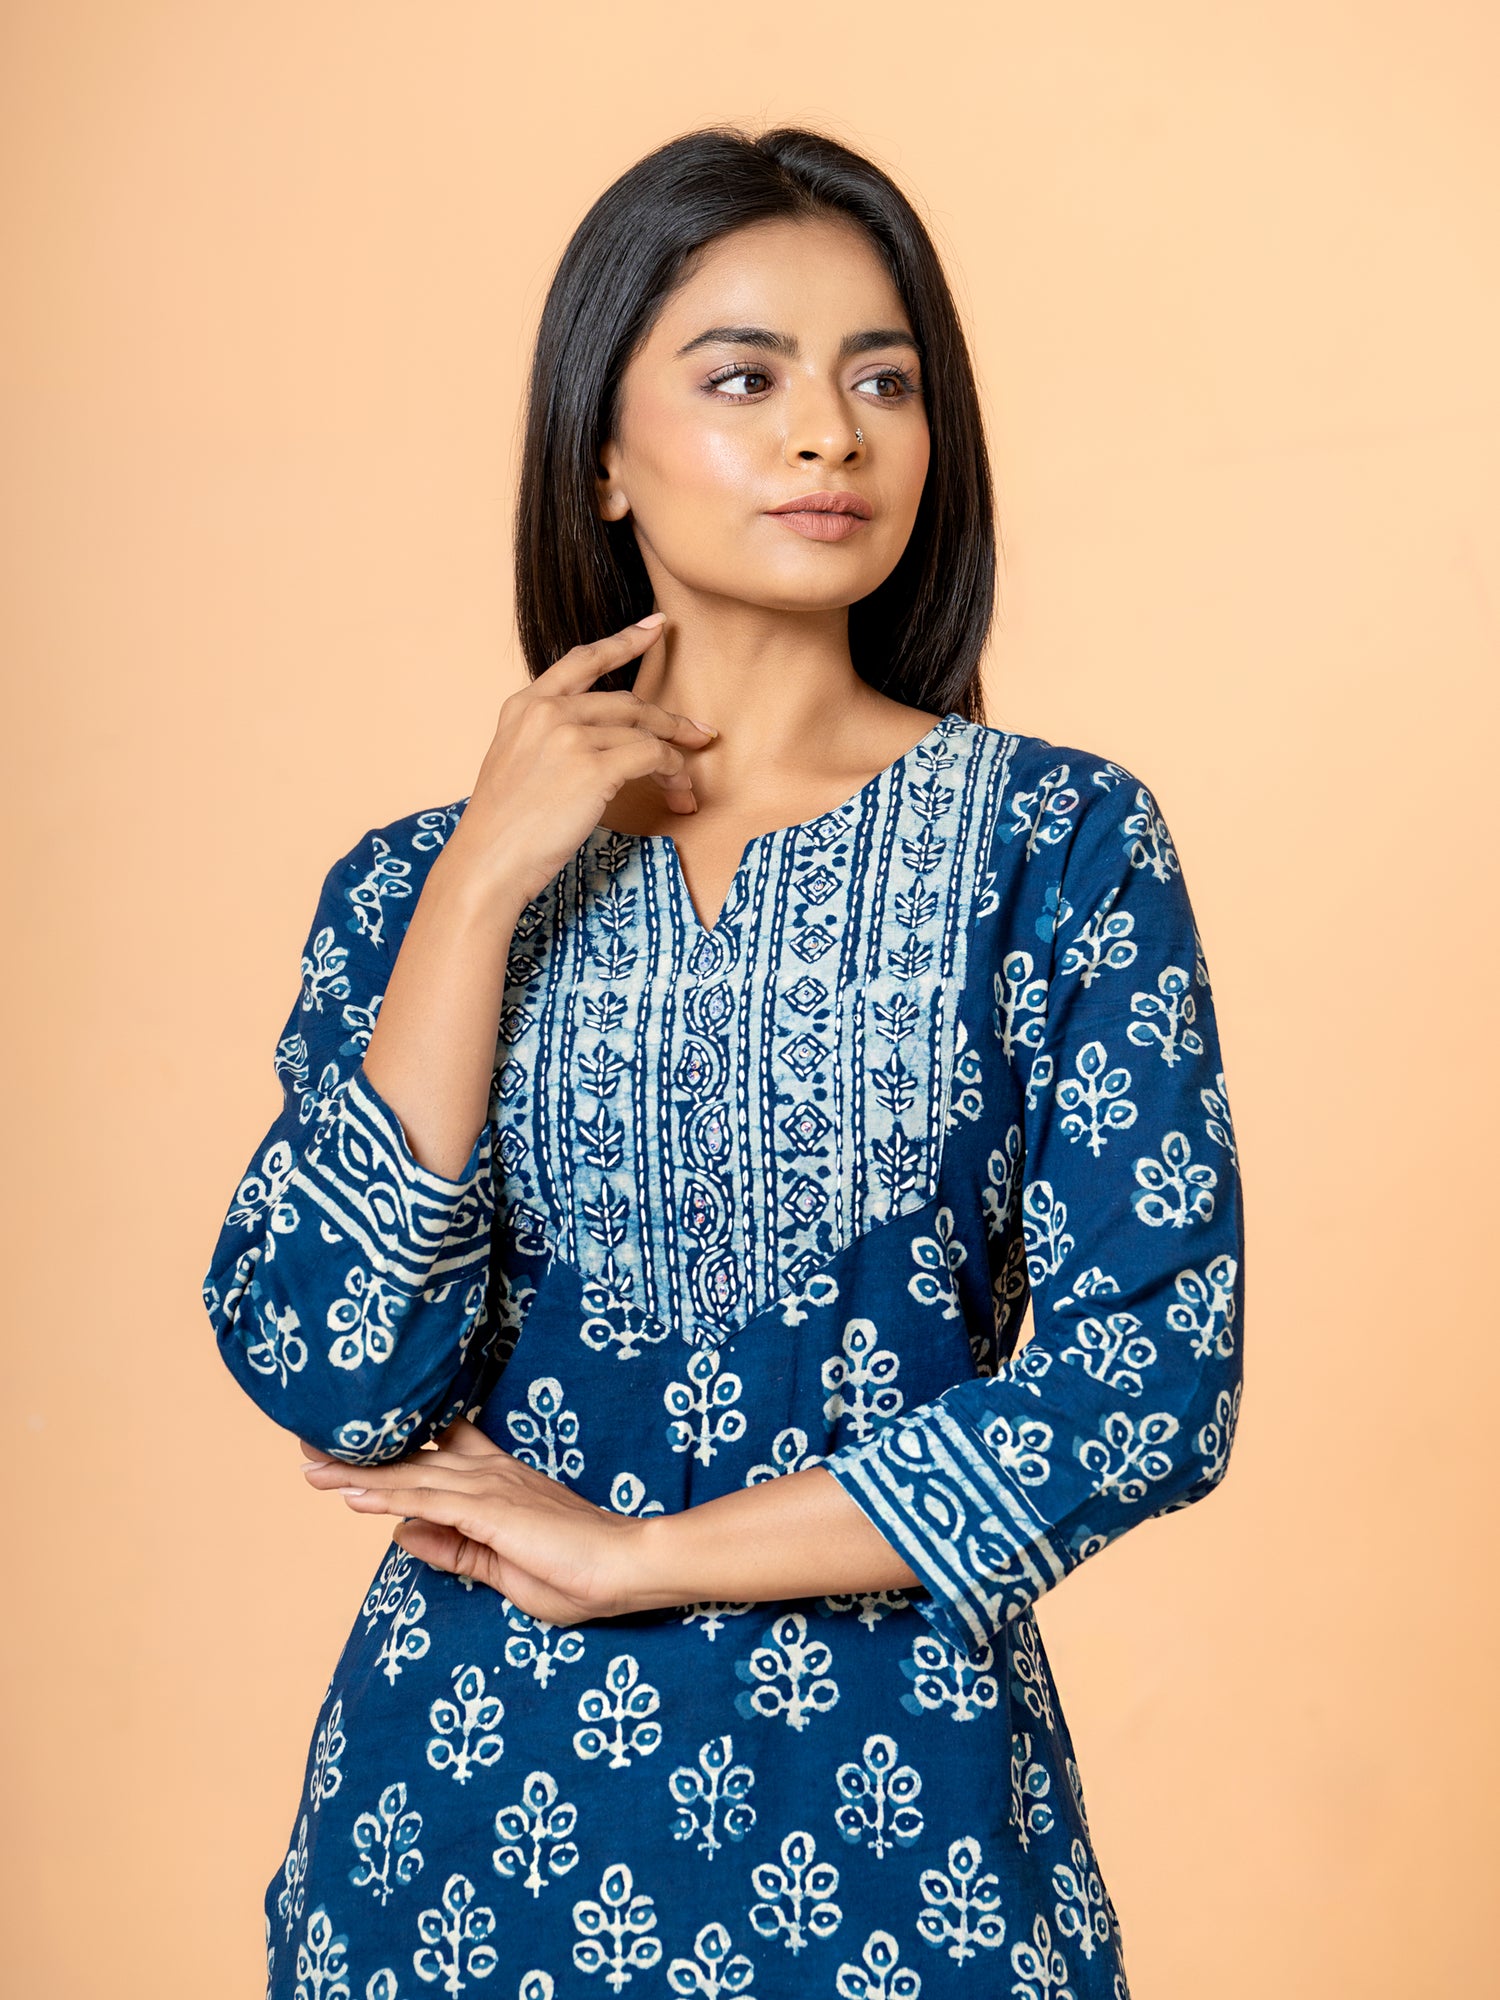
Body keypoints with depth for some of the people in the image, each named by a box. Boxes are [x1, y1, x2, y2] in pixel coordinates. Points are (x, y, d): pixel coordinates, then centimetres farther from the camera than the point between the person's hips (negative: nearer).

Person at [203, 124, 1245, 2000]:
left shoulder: (1057, 841, -4)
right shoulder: (420, 879, 1)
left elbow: (1152, 1383, -12)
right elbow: (326, 1376, -10)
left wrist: (628, 1553, -11)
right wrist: (489, 880, -13)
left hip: (893, 1803, -1)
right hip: (469, 1789, 1)